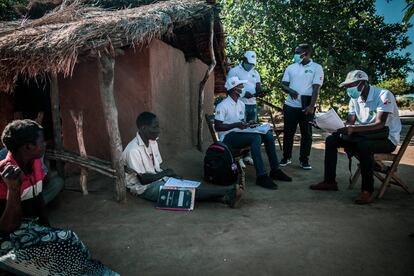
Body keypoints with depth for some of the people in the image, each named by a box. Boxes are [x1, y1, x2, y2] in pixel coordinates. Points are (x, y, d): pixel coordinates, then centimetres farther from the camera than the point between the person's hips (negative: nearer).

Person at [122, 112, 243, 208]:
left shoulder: (152, 142, 4)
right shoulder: (134, 150, -22)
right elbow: (143, 179, -21)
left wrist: (168, 173, -7)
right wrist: (164, 173, -12)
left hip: (157, 179, 8)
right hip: (144, 188, -8)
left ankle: (224, 198, -30)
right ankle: (228, 191, -30)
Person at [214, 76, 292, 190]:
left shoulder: (241, 104, 14)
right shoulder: (222, 106, -11)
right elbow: (217, 127, -15)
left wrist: (246, 124, -1)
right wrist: (236, 125, -22)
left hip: (239, 134, 8)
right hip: (228, 137, -8)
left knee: (268, 134, -10)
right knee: (256, 138, -32)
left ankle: (275, 170, -2)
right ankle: (261, 176, -31)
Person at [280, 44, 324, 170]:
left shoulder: (317, 68, -1)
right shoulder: (291, 68, 9)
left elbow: (316, 88, -7)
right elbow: (283, 85, 8)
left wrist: (311, 106, -18)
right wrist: (290, 90, -16)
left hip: (306, 107, -3)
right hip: (290, 105, 3)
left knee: (306, 133, 4)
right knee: (288, 132, 7)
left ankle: (304, 159, 13)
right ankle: (286, 157, 19)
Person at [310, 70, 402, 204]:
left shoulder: (384, 95, -18)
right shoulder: (355, 99, 5)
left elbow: (380, 124, -29)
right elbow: (349, 122, 0)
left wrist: (353, 129, -42)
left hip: (387, 138, -7)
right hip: (365, 136, 7)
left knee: (364, 145, -38)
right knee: (331, 140, -5)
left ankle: (367, 191, -28)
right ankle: (330, 181, 0)